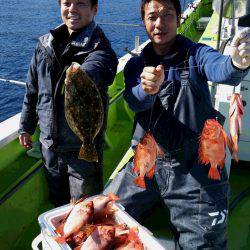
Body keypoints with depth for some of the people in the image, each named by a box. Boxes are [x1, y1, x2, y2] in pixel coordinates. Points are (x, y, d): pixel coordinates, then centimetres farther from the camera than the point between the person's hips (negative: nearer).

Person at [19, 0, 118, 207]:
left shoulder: (100, 48, -13)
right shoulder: (46, 45, 3)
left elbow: (95, 68, -39)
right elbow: (32, 90, 13)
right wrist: (26, 127, 17)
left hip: (83, 147, -5)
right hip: (50, 144, 5)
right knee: (58, 205, 25)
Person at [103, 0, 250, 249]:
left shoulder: (196, 54, 0)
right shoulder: (136, 65, 8)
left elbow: (218, 68, -23)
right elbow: (134, 101, -12)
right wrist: (146, 89, -37)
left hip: (195, 169, -2)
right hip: (147, 163, 3)